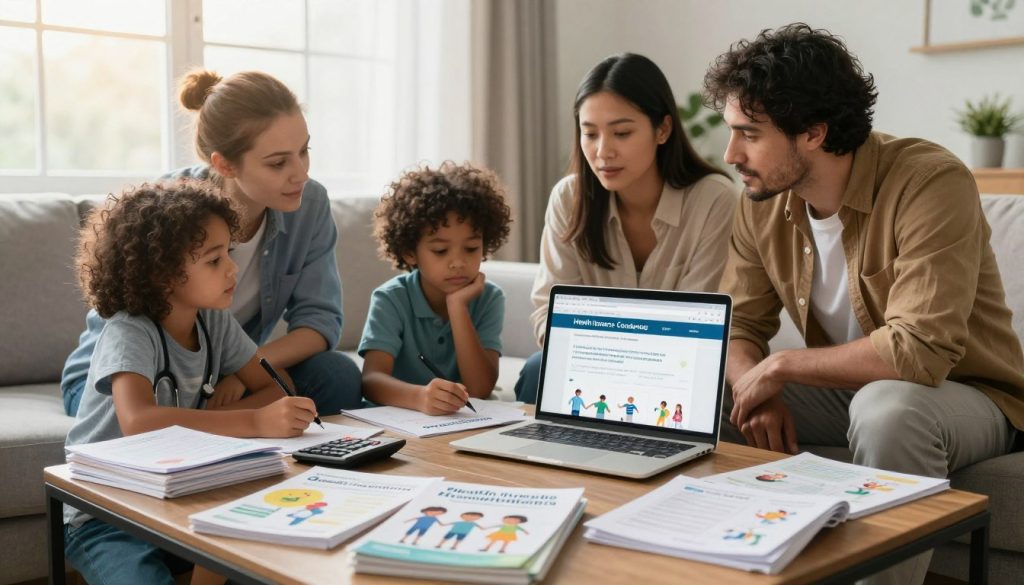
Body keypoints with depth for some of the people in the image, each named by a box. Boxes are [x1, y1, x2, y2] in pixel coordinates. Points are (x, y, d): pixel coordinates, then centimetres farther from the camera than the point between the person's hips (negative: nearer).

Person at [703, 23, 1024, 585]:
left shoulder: (931, 182, -27)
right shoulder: (760, 202, -7)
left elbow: (919, 352, -35)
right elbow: (739, 324, 0)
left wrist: (779, 366, -25)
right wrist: (759, 395, -22)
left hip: (962, 394, -5)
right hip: (847, 388, 6)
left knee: (885, 408, -38)